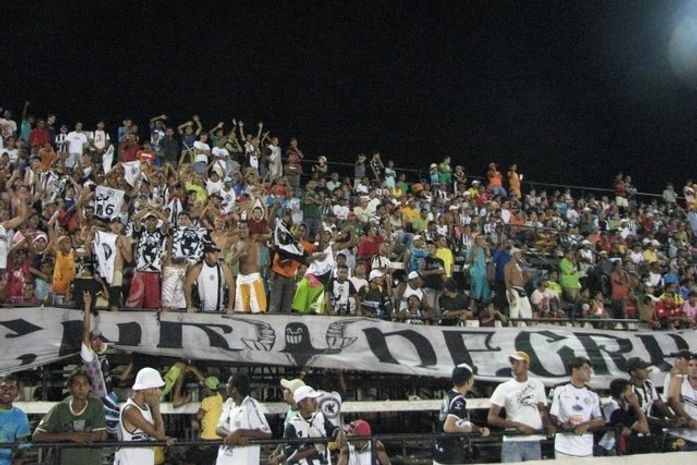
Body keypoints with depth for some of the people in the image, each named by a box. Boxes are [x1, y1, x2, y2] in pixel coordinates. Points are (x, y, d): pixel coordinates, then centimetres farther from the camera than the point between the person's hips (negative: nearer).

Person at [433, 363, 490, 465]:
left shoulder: (449, 395, 7)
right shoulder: (459, 401, -21)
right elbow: (448, 427, -31)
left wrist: (479, 429, 1)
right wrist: (466, 429, -14)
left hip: (440, 452, 9)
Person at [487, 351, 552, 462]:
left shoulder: (538, 385, 10)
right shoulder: (504, 388, -2)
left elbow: (542, 410, 19)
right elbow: (491, 418, -6)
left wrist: (548, 424, -4)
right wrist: (518, 425, -15)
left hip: (534, 442, 3)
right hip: (512, 442, -3)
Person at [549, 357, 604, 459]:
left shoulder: (593, 396, 13)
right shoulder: (560, 391, 5)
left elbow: (601, 421, 7)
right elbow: (552, 416, 3)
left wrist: (587, 425, -12)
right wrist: (561, 424, -19)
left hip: (586, 450, 3)